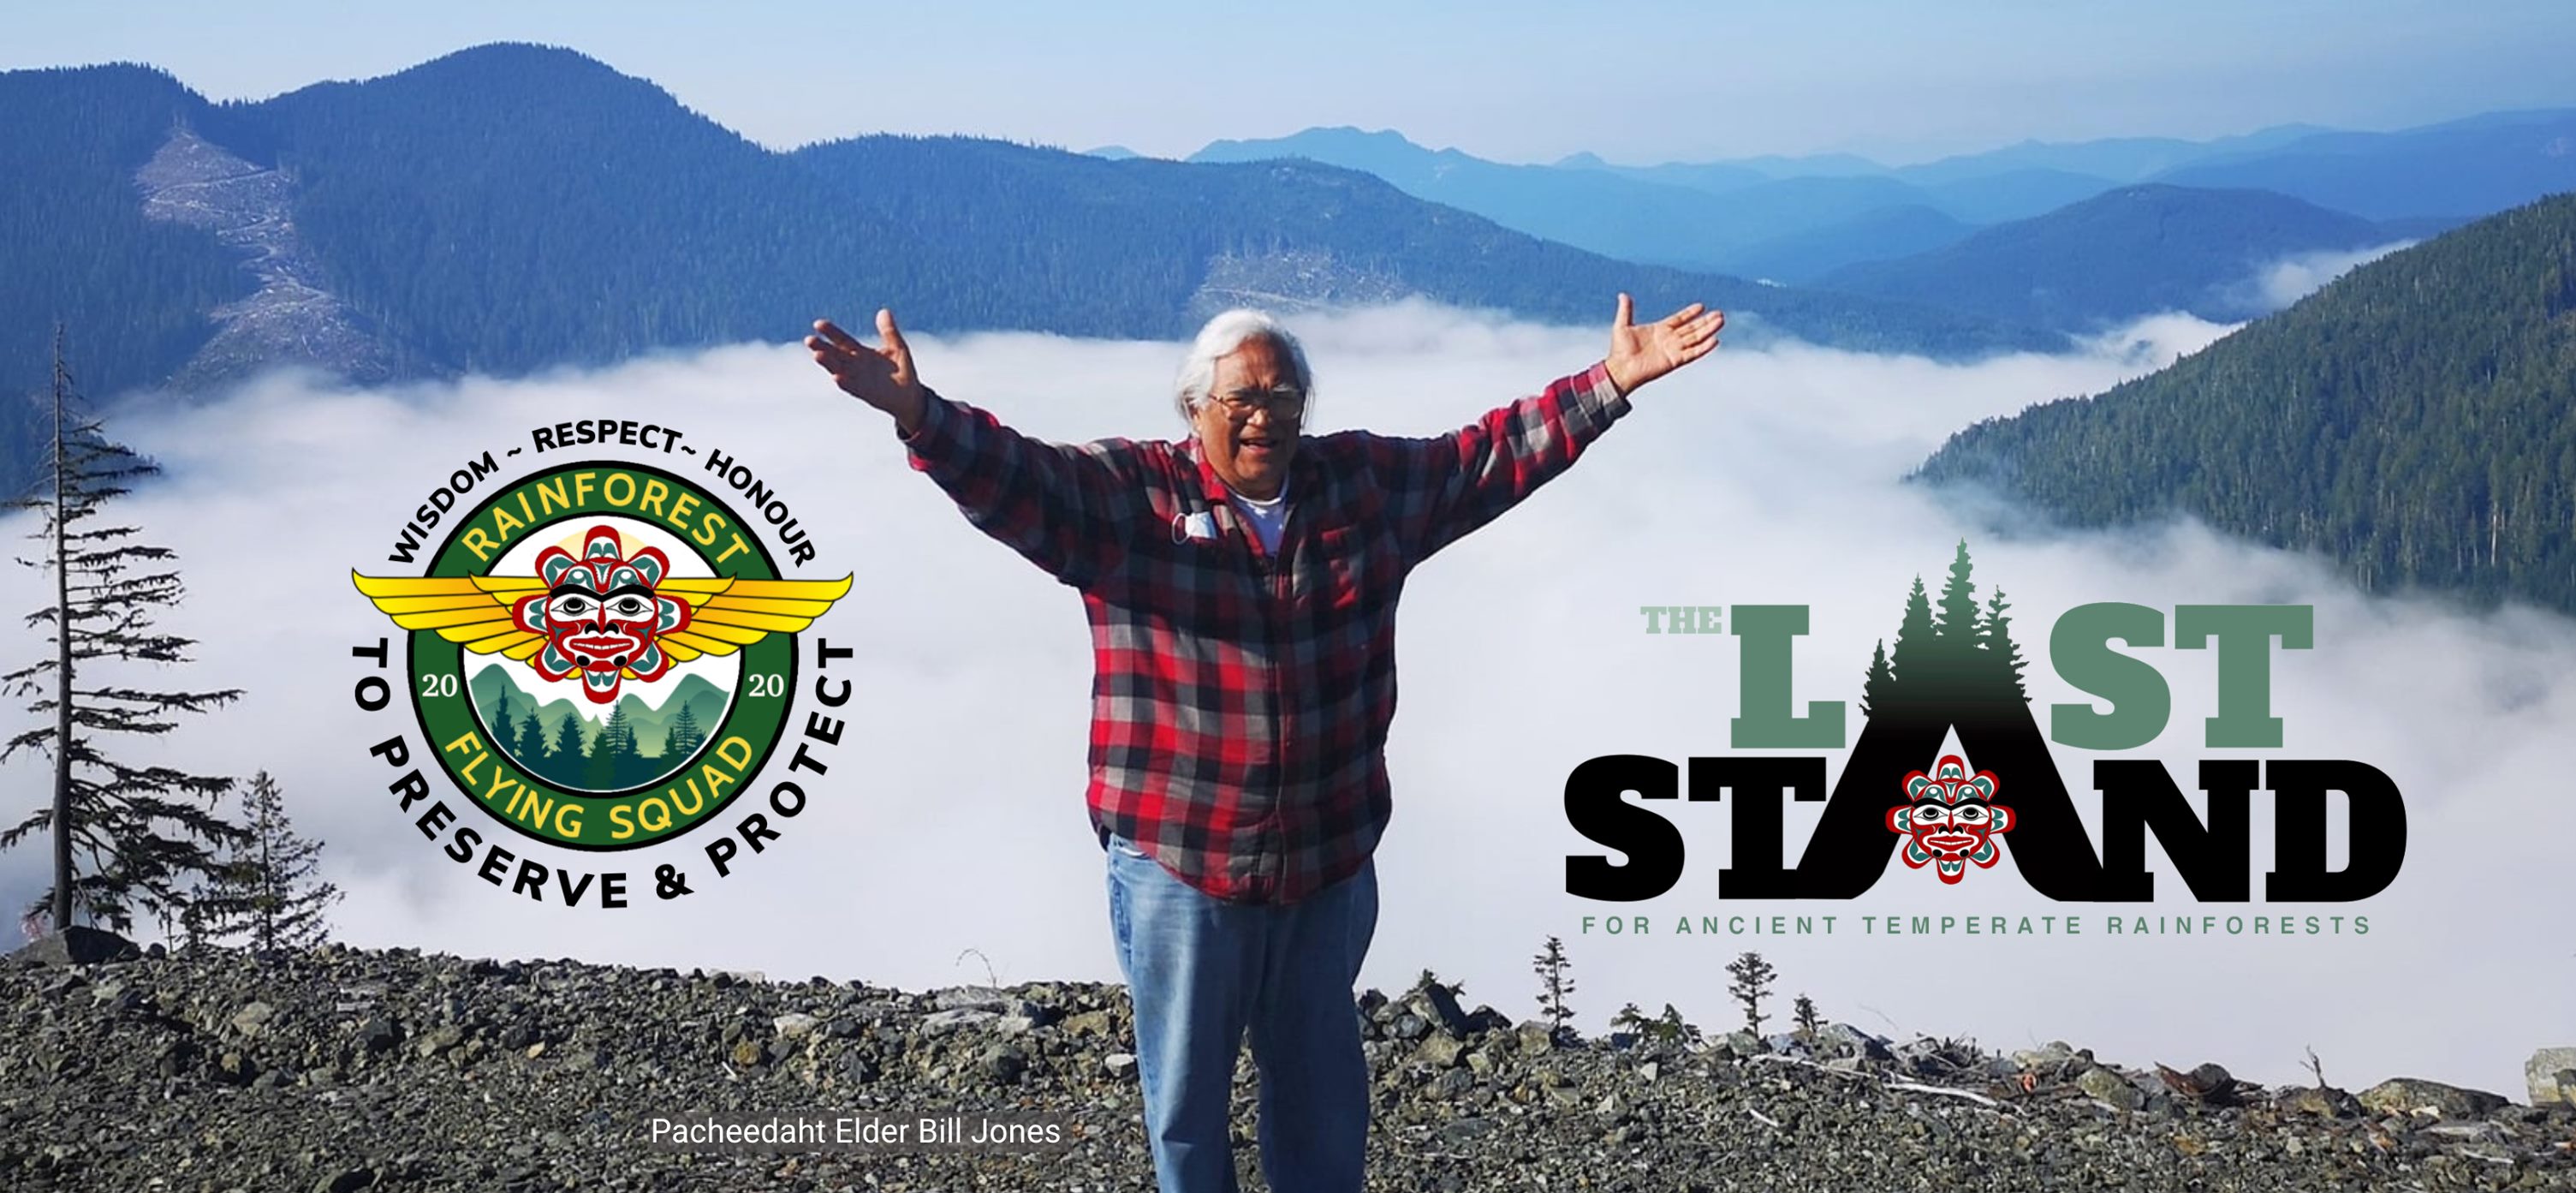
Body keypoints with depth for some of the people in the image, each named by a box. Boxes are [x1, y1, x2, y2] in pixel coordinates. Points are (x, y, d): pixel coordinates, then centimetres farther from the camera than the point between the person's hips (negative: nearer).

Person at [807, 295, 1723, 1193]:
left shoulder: (1371, 483, 4)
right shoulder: (1125, 495, -8)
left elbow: (1492, 456, 10)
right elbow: (1010, 476, -20)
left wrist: (1612, 382, 6)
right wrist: (916, 412, -39)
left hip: (1330, 862, 3)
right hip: (1177, 867, -3)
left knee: (1324, 1095, 19)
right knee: (1187, 1100, 11)